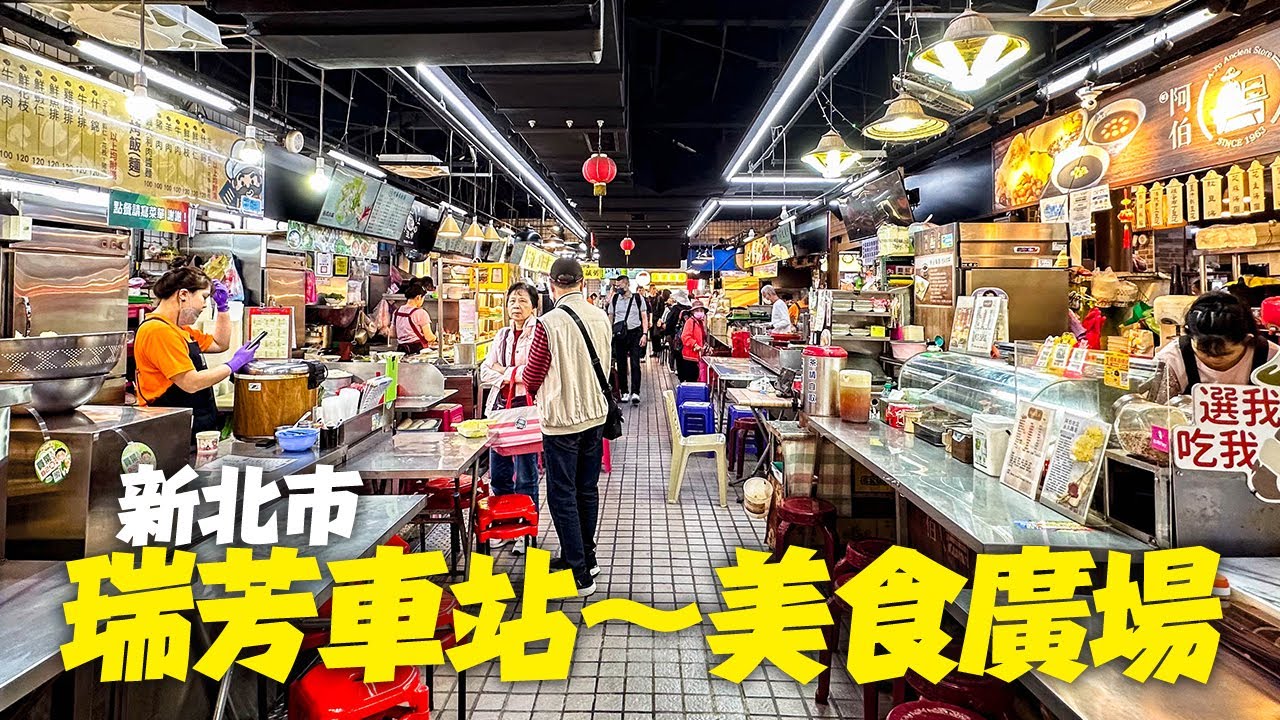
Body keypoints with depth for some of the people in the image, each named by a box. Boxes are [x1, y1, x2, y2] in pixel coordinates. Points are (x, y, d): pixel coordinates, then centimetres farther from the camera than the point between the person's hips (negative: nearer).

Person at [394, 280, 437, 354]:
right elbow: (429, 337, -10)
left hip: (402, 350, 7)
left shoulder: (397, 311, 10)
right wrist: (435, 337, 12)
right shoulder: (421, 313, -10)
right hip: (418, 350, -7)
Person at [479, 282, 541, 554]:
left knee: (525, 475, 1)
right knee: (498, 472, 11)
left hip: (527, 407, -6)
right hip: (500, 406, 7)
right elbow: (485, 371, 11)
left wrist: (505, 371, -7)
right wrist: (508, 378, -8)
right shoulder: (502, 335, 15)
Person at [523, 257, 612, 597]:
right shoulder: (601, 318, -1)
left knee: (563, 497, 5)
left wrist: (535, 392, 12)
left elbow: (532, 377, -9)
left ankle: (580, 575, 10)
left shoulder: (549, 323, -19)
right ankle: (585, 557, 33)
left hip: (561, 419, -6)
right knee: (587, 490, 18)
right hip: (595, 415, 6)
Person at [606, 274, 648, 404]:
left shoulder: (638, 298, 3)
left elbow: (644, 317, 3)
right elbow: (610, 318, 12)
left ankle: (635, 392, -9)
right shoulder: (614, 299, 9)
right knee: (621, 364, 6)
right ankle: (624, 392, 14)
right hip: (619, 334, 3)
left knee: (635, 364, -8)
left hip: (635, 333, -2)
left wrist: (644, 334, -6)